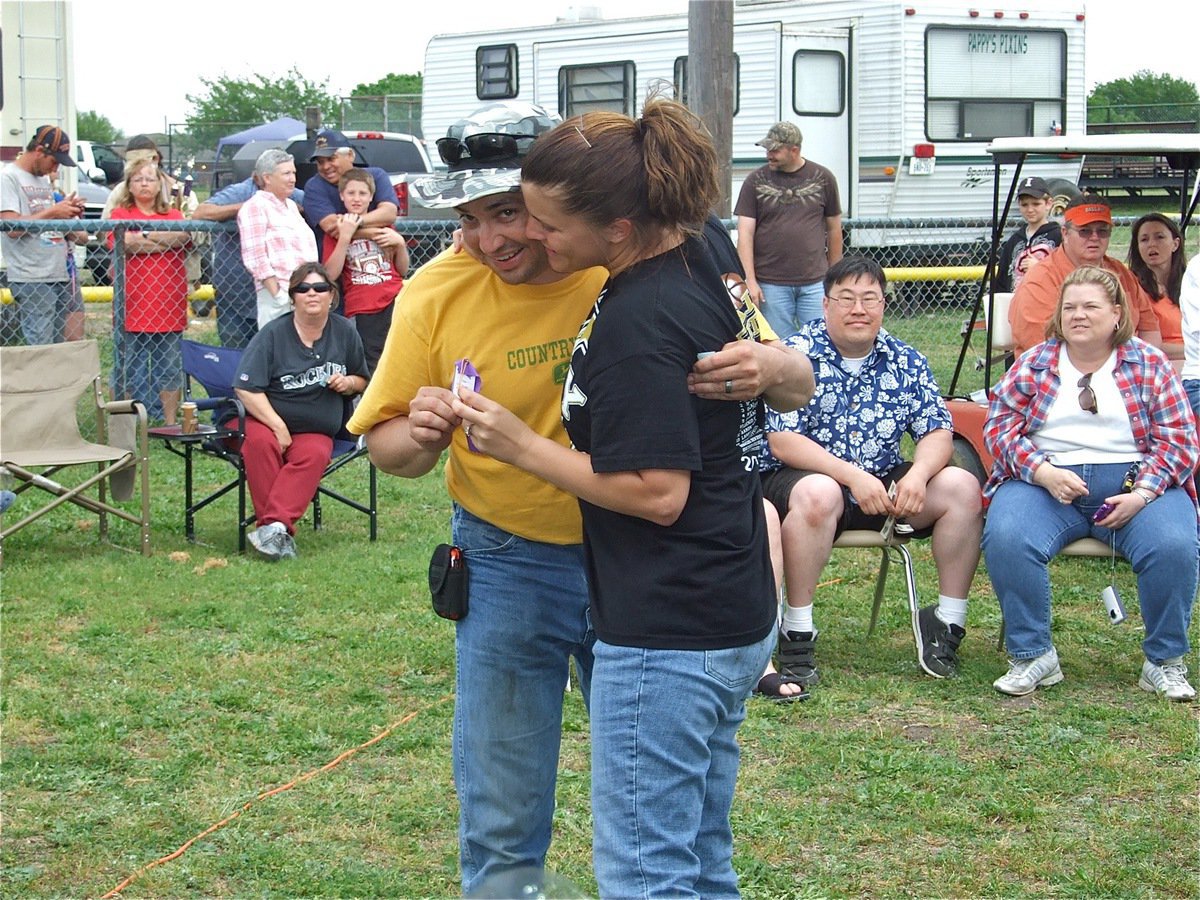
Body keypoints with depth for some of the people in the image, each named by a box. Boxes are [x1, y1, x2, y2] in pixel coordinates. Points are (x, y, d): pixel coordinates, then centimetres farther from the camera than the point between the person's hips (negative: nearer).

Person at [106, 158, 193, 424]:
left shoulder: (173, 214, 16)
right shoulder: (120, 214, 8)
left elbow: (184, 237, -6)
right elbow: (122, 243, -11)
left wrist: (145, 235, -9)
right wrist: (165, 241, -5)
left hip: (169, 302, 2)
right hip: (133, 302, -2)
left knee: (169, 367, 5)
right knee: (133, 367, 0)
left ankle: (170, 421, 11)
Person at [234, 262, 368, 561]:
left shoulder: (344, 332, 9)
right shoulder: (272, 334, -3)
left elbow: (361, 380, 23)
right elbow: (246, 388, -10)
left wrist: (348, 383, -2)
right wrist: (278, 426, -18)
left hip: (316, 432, 2)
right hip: (267, 419, -2)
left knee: (314, 455, -34)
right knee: (260, 443, -37)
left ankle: (275, 524, -45)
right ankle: (281, 533, -38)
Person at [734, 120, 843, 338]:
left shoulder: (823, 178, 5)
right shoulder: (756, 181, 3)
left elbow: (834, 229, 12)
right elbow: (745, 234, -1)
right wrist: (750, 280, -9)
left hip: (814, 282, 1)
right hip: (770, 284, 0)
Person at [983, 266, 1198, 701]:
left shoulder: (1150, 364, 11)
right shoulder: (1032, 364, 13)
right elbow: (1000, 427, 4)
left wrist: (1143, 493, -13)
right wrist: (1043, 473, -14)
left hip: (1134, 483, 0)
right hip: (1046, 481, 1)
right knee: (1006, 539, -31)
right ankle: (1032, 657, -16)